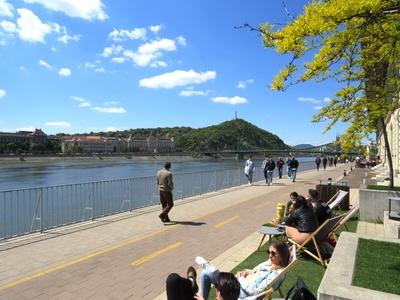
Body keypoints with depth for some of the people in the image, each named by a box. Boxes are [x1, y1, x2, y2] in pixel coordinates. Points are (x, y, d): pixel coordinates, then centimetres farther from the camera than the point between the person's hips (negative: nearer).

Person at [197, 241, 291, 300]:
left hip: (243, 292, -9)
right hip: (242, 284, 9)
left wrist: (241, 278, -14)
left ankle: (206, 266, 21)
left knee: (206, 274, -11)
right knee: (205, 274, 5)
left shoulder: (277, 273, -23)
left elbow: (254, 292, -24)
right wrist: (245, 272, -2)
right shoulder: (271, 262, 4)